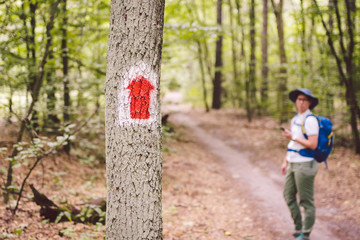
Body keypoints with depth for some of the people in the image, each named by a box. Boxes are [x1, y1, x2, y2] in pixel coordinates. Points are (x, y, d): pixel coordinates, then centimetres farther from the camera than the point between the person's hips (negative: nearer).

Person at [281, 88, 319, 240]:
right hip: (293, 164, 10)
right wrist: (285, 162, 19)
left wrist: (292, 137, -17)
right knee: (288, 195, 15)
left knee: (306, 201, -1)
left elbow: (313, 145, -22)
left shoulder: (310, 120, -14)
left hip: (305, 164, -9)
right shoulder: (295, 119, 13)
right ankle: (299, 227, 25)